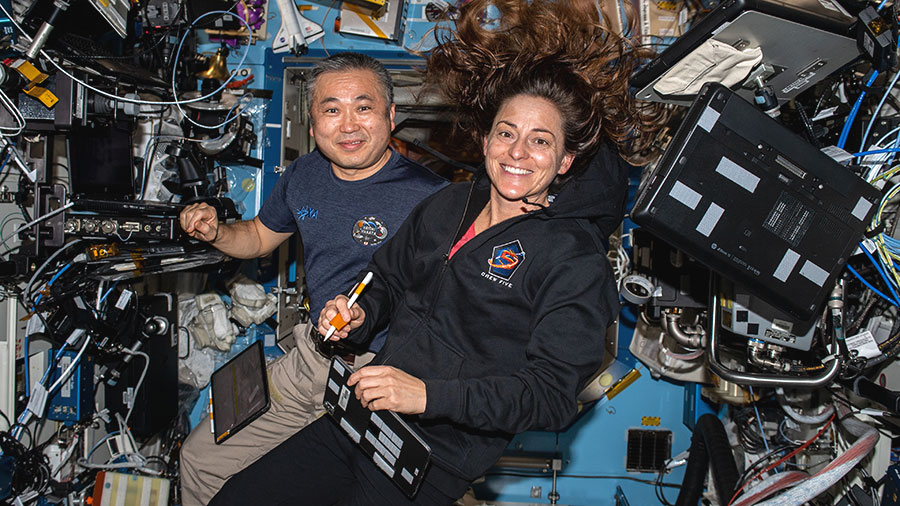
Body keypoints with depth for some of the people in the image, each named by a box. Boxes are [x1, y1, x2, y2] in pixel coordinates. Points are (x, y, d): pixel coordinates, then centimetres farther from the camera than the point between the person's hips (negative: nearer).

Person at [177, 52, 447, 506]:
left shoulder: (429, 196, -18)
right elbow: (259, 237, 22)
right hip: (309, 358, 7)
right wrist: (215, 232, 1)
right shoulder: (304, 175, 4)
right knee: (201, 458, 14)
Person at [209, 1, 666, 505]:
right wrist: (359, 314, -1)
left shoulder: (575, 260, -13)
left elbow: (551, 394, -19)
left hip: (437, 463, -6)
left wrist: (429, 394, -28)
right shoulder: (446, 206, 8)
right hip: (358, 422, 6)